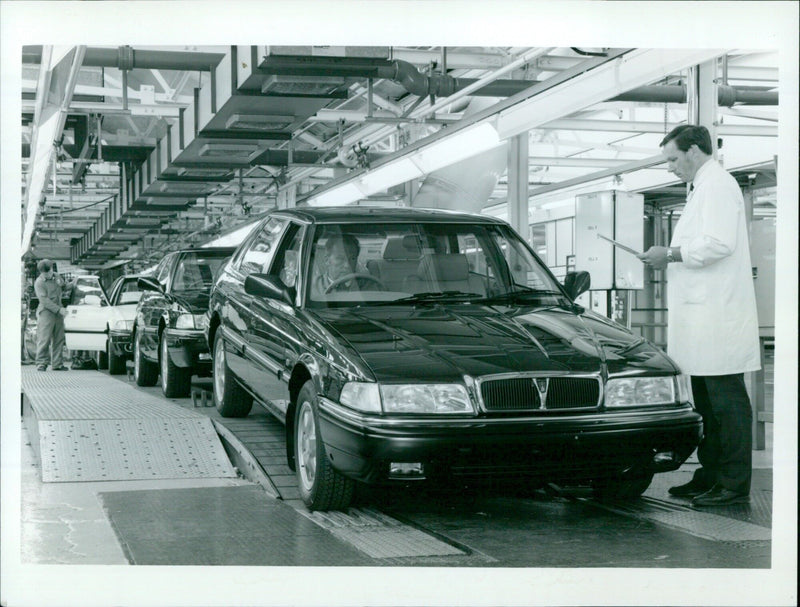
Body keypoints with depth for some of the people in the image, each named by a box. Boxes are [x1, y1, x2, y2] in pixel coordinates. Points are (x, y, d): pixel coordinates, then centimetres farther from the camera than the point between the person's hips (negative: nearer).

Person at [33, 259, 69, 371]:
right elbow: (44, 300, -18)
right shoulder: (39, 282, -10)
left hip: (58, 313, 7)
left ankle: (58, 364, 13)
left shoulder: (56, 277, 12)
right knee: (44, 340, -9)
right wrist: (59, 309, -21)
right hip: (46, 313, -7)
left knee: (59, 339, 8)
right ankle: (41, 364, -5)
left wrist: (60, 284, 10)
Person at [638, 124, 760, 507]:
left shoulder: (718, 185, -9)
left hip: (718, 315, -11)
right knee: (706, 401, 14)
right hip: (702, 314, 11)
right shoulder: (702, 188, 23)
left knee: (726, 401, -8)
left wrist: (671, 254, -12)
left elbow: (719, 244, -21)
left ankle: (734, 484, -6)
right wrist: (669, 258, 14)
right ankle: (711, 476, 20)